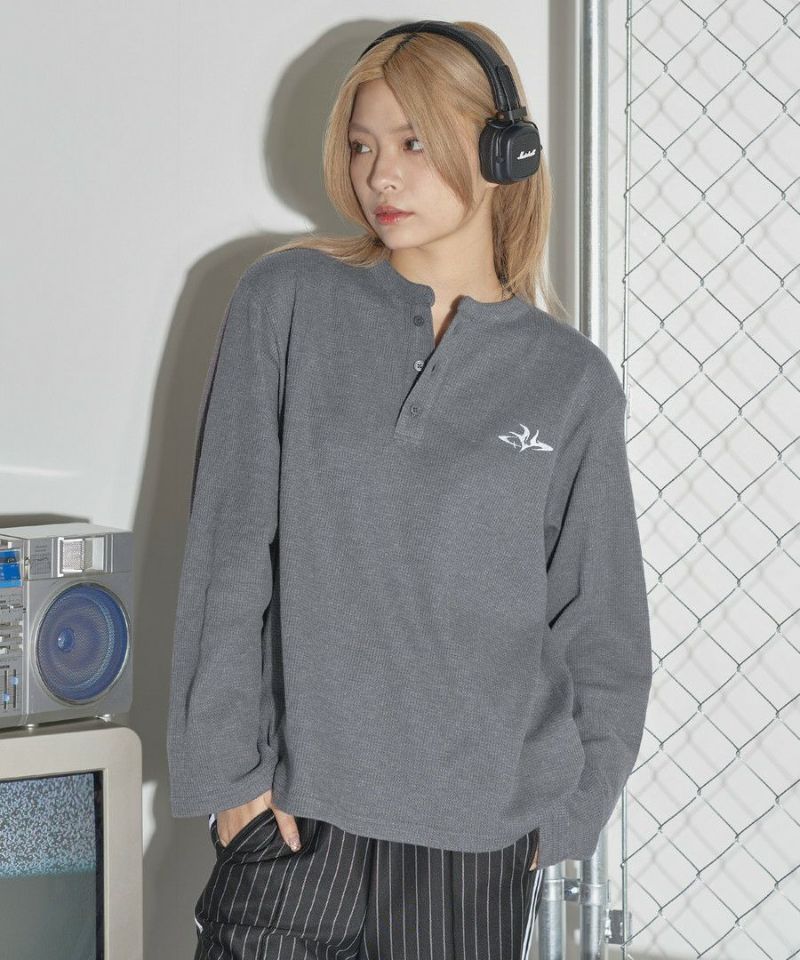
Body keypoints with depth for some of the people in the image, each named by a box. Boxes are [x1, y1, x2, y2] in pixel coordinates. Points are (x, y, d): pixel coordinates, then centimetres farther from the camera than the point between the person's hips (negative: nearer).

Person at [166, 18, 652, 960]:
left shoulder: (571, 379, 3)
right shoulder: (288, 301, 1)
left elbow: (601, 629, 8)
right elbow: (228, 551, -1)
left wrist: (566, 811, 3)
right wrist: (228, 766, -6)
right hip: (293, 811, 0)